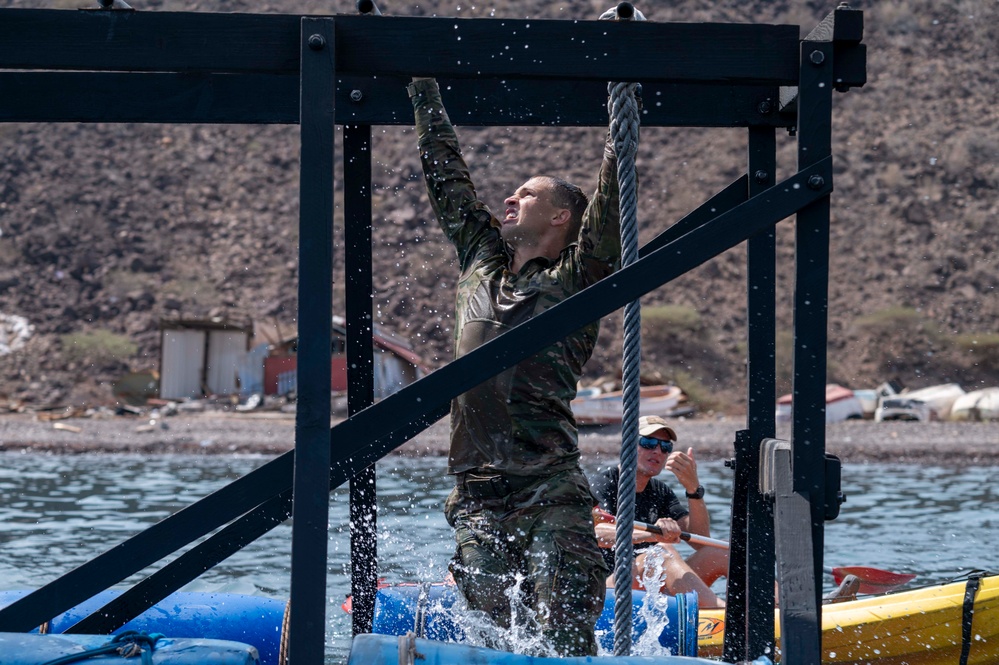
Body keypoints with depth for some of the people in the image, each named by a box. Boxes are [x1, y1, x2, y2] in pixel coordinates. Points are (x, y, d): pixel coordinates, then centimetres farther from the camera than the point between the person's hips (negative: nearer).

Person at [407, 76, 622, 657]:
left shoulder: (576, 281, 5)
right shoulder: (481, 260, 19)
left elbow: (610, 202, -7)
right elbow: (446, 174, 26)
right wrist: (424, 88, 30)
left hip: (551, 494, -5)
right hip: (477, 496, 5)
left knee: (567, 641, -14)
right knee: (486, 640, -3)